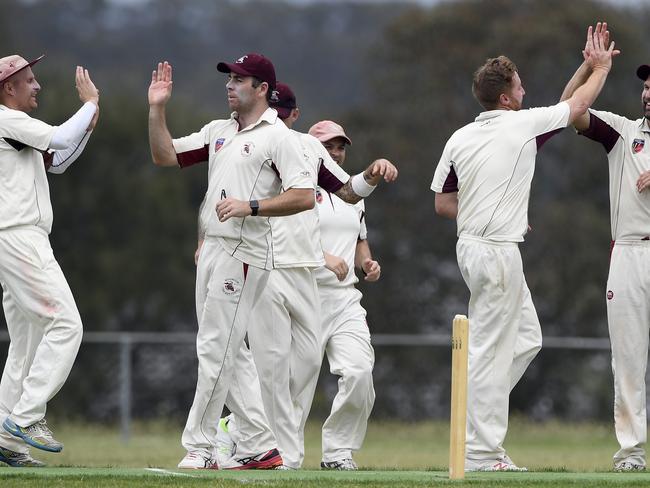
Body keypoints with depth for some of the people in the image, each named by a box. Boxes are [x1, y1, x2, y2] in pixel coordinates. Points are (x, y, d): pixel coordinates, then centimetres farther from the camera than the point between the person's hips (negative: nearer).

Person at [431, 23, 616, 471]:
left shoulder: (459, 139, 7)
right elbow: (577, 105, 7)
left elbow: (442, 203, 11)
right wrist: (600, 68, 22)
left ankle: (481, 414, 13)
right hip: (499, 253, -8)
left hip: (472, 245, 8)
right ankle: (481, 453, -5)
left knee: (526, 338, 18)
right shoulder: (523, 125, -9)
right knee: (491, 350, -6)